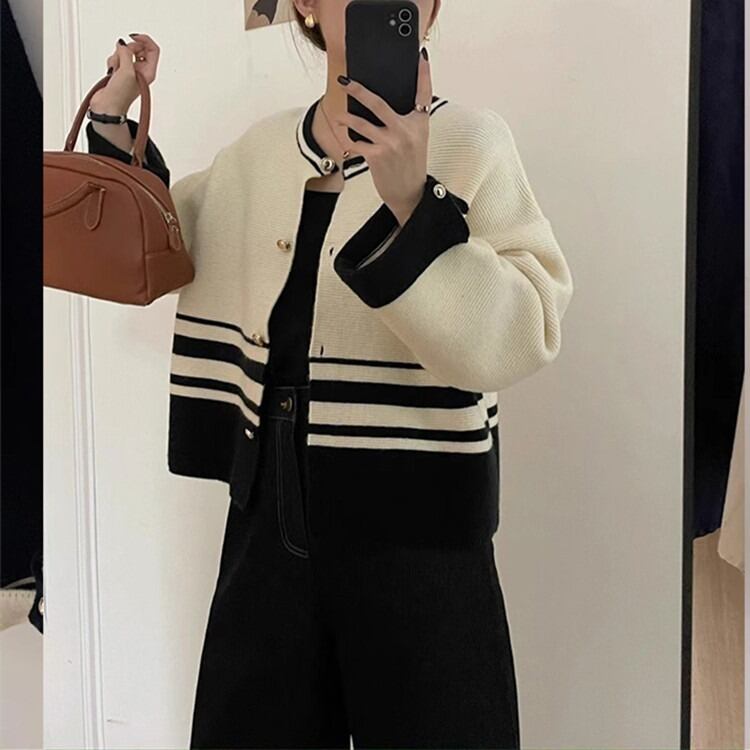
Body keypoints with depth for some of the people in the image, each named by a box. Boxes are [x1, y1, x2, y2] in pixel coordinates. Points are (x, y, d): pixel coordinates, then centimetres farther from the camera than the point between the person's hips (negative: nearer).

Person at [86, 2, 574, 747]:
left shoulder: (472, 141, -8)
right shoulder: (256, 151, 5)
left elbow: (517, 339, -19)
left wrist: (411, 203, -28)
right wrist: (112, 118, 12)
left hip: (416, 526, -4)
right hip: (269, 515, 5)